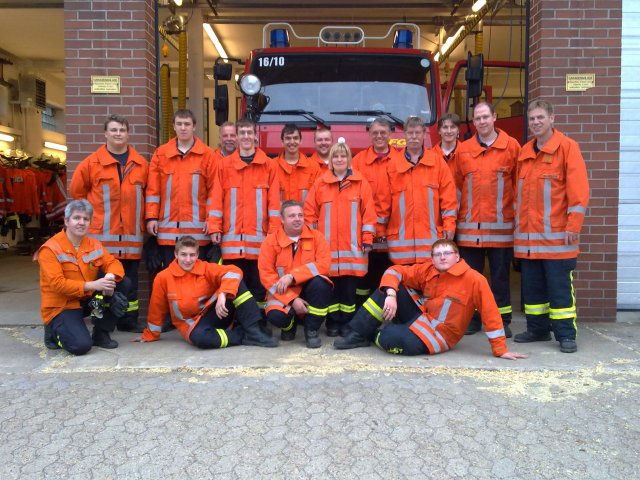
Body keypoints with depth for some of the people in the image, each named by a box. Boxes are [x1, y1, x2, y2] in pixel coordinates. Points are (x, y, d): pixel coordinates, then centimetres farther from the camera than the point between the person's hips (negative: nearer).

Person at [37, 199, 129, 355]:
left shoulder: (94, 244, 4)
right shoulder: (50, 249, -16)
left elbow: (113, 262, 0)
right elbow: (57, 284, -23)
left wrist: (110, 277, -26)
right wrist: (93, 285, -32)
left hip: (89, 299, 6)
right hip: (61, 306, -6)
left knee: (121, 283, -13)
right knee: (81, 345, -28)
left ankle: (101, 334, -1)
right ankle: (54, 331, 10)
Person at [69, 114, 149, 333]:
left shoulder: (141, 164, 9)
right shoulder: (92, 162, 1)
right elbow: (76, 191, 9)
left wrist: (145, 218, 12)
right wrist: (96, 212, 8)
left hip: (131, 233, 3)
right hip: (102, 233, -2)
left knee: (130, 279, 8)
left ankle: (128, 320, 18)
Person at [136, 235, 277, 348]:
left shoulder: (205, 268, -6)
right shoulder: (163, 278, -6)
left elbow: (233, 271, -21)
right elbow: (157, 308, 6)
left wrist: (222, 295, -36)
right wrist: (150, 335, 16)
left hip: (217, 313, 1)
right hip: (193, 324, -1)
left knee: (235, 282, -23)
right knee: (199, 338, -40)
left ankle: (252, 331, -26)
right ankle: (243, 336, -21)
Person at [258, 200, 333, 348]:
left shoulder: (316, 236, -4)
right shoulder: (271, 241, -5)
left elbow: (324, 264, -17)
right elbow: (266, 275, -11)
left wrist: (292, 276, -27)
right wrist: (292, 300, -21)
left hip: (310, 288, 0)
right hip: (284, 293, 0)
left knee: (320, 283, -33)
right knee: (275, 316, -31)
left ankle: (312, 329, -10)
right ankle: (289, 325, 10)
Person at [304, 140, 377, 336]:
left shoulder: (361, 183, 4)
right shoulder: (320, 184, 5)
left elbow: (368, 212, 2)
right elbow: (310, 212, 7)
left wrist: (367, 240, -2)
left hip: (352, 246, 0)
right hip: (327, 245, 1)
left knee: (349, 287, 4)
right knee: (330, 286, 5)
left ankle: (347, 323, 16)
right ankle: (333, 323, 16)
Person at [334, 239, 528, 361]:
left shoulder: (474, 280, -16)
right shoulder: (427, 270, -2)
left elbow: (490, 314, -15)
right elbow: (394, 271, -2)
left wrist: (500, 350, -14)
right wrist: (390, 295, -21)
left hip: (437, 334, -5)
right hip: (419, 315, 5)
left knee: (389, 339, -29)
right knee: (390, 287, -12)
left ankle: (378, 334, 12)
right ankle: (359, 335, -4)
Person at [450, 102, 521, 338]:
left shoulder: (511, 146, 3)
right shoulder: (462, 150, 8)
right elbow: (455, 186, 11)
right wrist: (455, 215, 9)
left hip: (501, 225, -2)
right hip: (469, 226, 2)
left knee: (500, 275, 6)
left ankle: (502, 320, 16)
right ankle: (471, 318, 18)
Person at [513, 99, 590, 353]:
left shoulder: (567, 147, -4)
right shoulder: (524, 153, 13)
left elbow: (578, 190, -9)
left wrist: (573, 226, -15)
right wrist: (518, 223, 14)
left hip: (556, 235, -6)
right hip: (527, 236, 6)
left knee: (559, 287, -1)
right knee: (532, 286, 12)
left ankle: (566, 335, 8)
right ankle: (538, 329, 24)